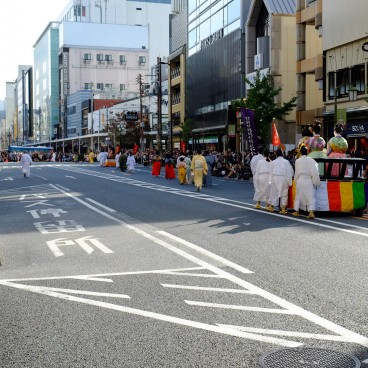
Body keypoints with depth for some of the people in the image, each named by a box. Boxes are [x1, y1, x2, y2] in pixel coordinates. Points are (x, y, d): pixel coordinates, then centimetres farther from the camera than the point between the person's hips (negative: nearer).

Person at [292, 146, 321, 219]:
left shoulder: (297, 161, -1)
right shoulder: (311, 160, -7)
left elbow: (296, 172, 6)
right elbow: (314, 172, -9)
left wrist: (296, 181, 19)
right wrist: (316, 182, -1)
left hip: (300, 181, 2)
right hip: (309, 181, -2)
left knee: (298, 196, 15)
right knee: (310, 197, -2)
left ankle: (296, 211, 24)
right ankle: (311, 212, -15)